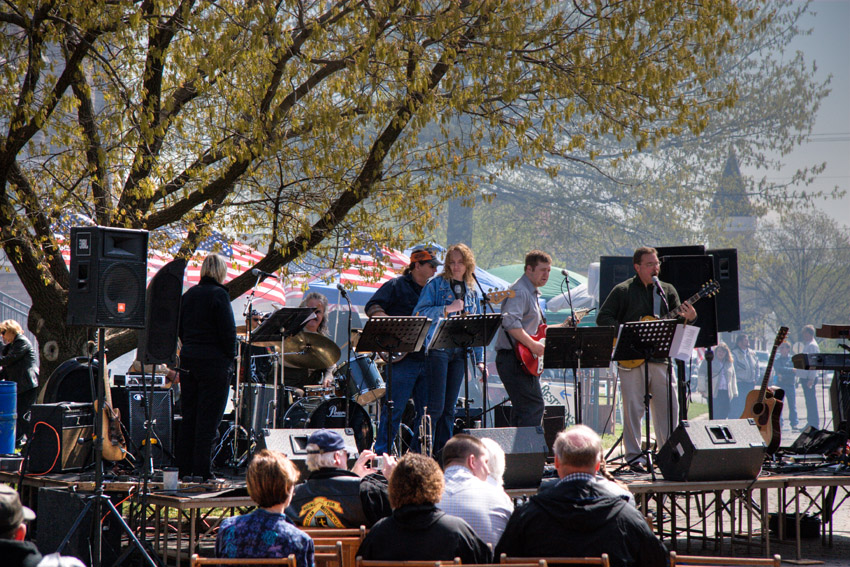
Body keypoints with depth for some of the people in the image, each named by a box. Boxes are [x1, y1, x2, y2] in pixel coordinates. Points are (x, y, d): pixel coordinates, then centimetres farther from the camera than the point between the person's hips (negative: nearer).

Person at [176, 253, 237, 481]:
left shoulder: (189, 294, 9)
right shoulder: (219, 295, -11)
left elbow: (180, 329, 13)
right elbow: (228, 331, -15)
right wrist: (230, 358, -4)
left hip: (188, 359, 7)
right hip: (214, 362, -7)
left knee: (189, 416, 12)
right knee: (208, 418, -3)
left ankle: (184, 468, 14)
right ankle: (201, 470, -2)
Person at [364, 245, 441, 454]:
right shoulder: (397, 286, -2)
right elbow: (372, 307, -10)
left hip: (426, 357, 7)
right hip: (402, 357, -7)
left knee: (427, 409, 7)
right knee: (394, 409, -7)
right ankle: (381, 452, -1)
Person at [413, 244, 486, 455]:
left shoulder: (473, 291, 17)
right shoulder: (436, 284, 1)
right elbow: (419, 312, -9)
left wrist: (480, 359, 11)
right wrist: (447, 309, -16)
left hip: (460, 352, 5)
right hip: (438, 349, -5)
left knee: (450, 407, 6)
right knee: (436, 406, -11)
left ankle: (443, 454, 9)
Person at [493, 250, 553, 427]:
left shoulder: (532, 293, 23)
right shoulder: (519, 291, -12)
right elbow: (510, 322, -28)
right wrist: (532, 345, -30)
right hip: (514, 358, -11)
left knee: (522, 409, 11)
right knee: (534, 405, -16)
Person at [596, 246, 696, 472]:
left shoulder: (667, 290, 14)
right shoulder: (623, 291, 1)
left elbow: (676, 321, 9)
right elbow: (602, 318, -2)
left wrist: (687, 318, -14)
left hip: (660, 357, 4)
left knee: (669, 407, 3)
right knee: (633, 408, -2)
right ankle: (634, 457, 4)